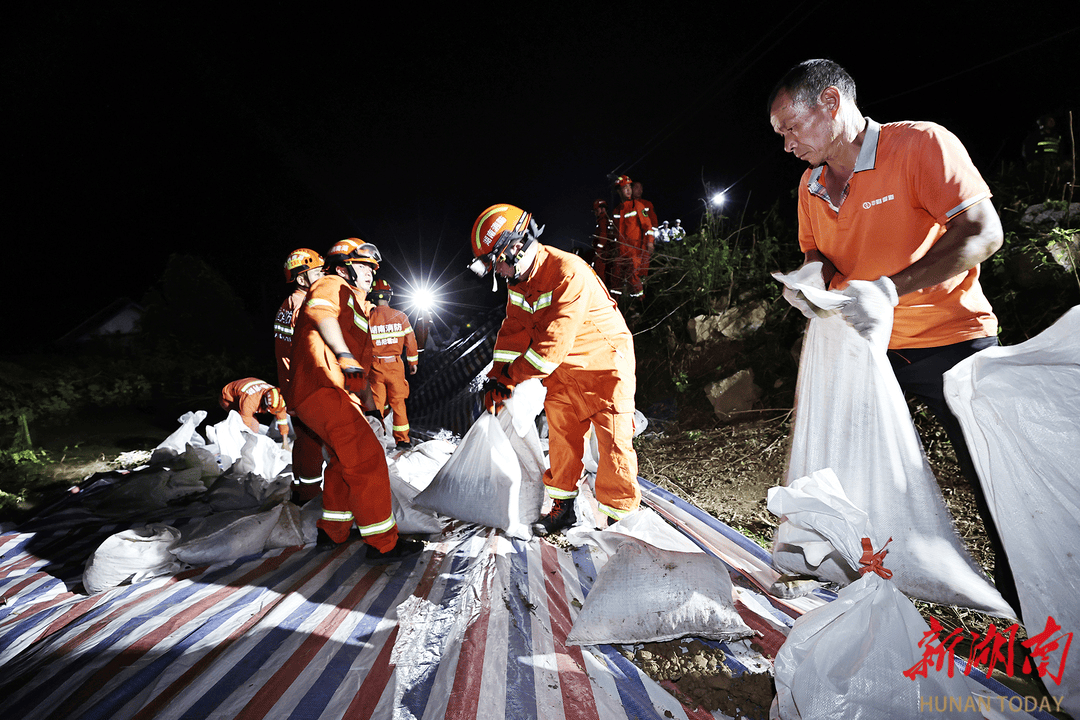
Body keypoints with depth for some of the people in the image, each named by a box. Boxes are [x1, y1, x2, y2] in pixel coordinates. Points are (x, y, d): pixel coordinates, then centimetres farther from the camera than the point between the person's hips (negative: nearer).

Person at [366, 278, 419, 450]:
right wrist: (413, 362, 15)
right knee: (398, 402, 10)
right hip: (395, 364, 1)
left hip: (375, 365, -1)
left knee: (377, 403, 8)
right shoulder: (400, 316, -2)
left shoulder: (368, 317, -5)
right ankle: (403, 440, 15)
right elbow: (410, 340, 3)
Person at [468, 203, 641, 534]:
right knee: (561, 436, 10)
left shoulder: (569, 273, -29)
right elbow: (514, 330, 3)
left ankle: (618, 518, 12)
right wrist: (497, 378, -6)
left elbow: (554, 340, -31)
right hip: (563, 369, 8)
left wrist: (513, 375, -20)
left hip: (605, 364, -7)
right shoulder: (518, 278, -1)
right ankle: (563, 506, 25)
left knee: (614, 441, -2)